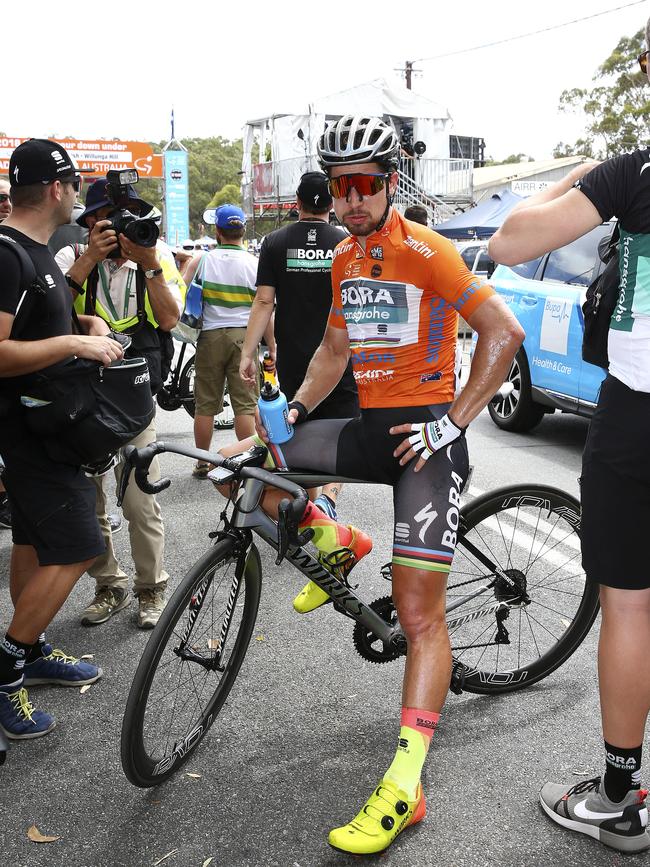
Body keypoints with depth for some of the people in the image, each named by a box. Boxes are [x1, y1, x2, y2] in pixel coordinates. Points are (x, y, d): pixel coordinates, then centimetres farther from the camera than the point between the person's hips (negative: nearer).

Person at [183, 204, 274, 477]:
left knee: (206, 404, 10)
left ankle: (202, 464, 19)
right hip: (244, 335, -1)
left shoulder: (201, 260, 0)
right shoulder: (255, 264, -2)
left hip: (210, 335, 1)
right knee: (245, 404, 3)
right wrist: (272, 347, 5)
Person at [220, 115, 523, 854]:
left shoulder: (425, 252, -10)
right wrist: (290, 413, 6)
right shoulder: (345, 259, 12)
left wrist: (452, 422, -19)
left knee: (418, 614, -11)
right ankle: (334, 545, 17)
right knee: (243, 465, -5)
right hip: (369, 425, 7)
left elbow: (504, 332, -14)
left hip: (423, 431, -7)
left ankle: (403, 788, -9)